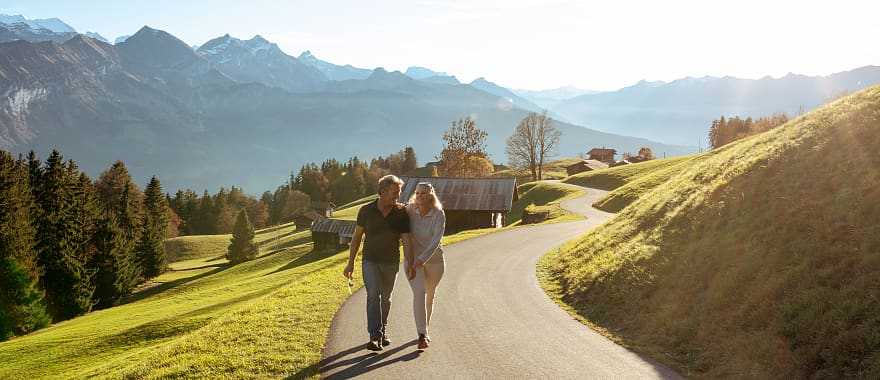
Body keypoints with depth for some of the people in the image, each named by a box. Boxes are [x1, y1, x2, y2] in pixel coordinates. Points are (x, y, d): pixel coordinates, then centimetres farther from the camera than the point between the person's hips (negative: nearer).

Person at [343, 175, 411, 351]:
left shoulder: (401, 212, -8)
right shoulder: (366, 211, -8)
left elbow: (406, 239, -9)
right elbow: (357, 237, 2)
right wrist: (350, 263, 2)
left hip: (391, 262, 1)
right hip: (370, 261, -1)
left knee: (385, 298, 14)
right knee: (373, 295, -16)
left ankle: (383, 331, 33)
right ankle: (375, 337, -19)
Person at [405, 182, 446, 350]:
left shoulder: (439, 215, -17)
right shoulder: (409, 210, -10)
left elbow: (436, 241, -27)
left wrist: (422, 259, -38)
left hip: (434, 260, 0)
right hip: (413, 260, 0)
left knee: (430, 296, 16)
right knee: (419, 293, -18)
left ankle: (424, 330, 37)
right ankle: (422, 336, -23)